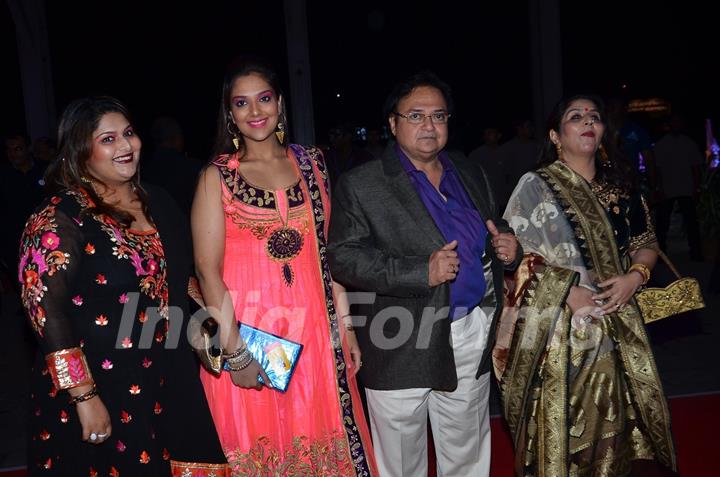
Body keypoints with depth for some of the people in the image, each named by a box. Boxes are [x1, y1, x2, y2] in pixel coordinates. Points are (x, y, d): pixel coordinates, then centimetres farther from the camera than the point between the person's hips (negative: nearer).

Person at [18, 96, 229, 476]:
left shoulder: (156, 203, 7)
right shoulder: (61, 219, -14)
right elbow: (47, 313, -18)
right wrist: (84, 397, -20)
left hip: (168, 384, 6)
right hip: (102, 389, -6)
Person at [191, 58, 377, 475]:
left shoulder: (311, 163, 7)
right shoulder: (217, 176, -3)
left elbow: (327, 250, 9)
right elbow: (207, 268, -9)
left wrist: (345, 325, 6)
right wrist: (235, 351, -14)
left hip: (314, 332, 3)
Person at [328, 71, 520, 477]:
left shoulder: (471, 173, 11)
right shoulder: (361, 185, -7)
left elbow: (494, 230, 20)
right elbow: (343, 257, -15)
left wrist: (507, 246, -5)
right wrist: (420, 272, -24)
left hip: (474, 343, 5)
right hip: (403, 349, -5)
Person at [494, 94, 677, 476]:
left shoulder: (619, 184, 10)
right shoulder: (536, 185, -5)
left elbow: (646, 243, 15)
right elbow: (517, 257, -10)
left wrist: (634, 276, -5)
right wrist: (569, 291, -17)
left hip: (617, 324, 5)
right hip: (558, 323, -4)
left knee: (612, 414, 11)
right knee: (560, 419, 1)